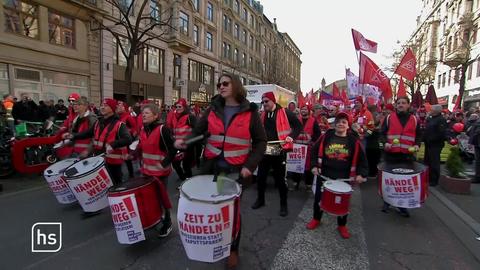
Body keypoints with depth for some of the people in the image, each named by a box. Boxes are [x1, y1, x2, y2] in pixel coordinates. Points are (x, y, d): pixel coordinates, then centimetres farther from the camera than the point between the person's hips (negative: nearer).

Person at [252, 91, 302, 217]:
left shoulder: (285, 113, -7)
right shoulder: (263, 114, 9)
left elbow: (298, 125, -1)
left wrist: (291, 136, -14)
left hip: (279, 150, -5)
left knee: (280, 178, 5)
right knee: (261, 176, 9)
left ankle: (284, 204, 22)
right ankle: (260, 199, 30)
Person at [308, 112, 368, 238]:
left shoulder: (354, 141, -3)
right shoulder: (326, 137, -2)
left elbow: (362, 159, 1)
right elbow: (315, 151, 4)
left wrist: (361, 174, -10)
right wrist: (314, 165, -5)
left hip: (344, 178, 0)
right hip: (324, 174, 1)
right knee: (319, 197, 10)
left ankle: (342, 225, 33)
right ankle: (316, 219, 35)